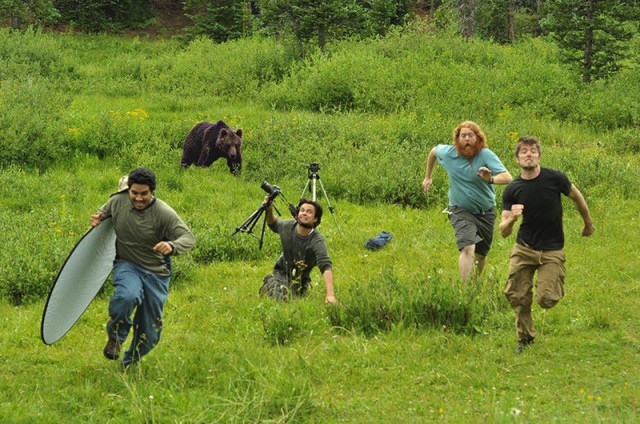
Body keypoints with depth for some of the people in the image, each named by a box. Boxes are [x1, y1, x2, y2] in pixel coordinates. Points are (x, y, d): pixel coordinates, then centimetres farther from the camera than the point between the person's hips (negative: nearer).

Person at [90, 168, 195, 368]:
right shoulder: (117, 201, -7)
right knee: (127, 296, -37)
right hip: (126, 265, 0)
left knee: (150, 332, 7)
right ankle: (115, 337, -9)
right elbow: (104, 212, 17)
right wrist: (98, 218, -9)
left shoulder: (164, 213, -17)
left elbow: (188, 237, -20)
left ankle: (130, 362, 36)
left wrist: (172, 246, -42)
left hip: (156, 273, 0)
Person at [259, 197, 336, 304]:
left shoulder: (317, 241, -28)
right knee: (272, 295, -21)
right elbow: (274, 224, 12)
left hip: (299, 279, -2)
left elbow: (326, 267, -39)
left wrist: (330, 294, -53)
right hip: (280, 272, 2)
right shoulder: (288, 226, -13)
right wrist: (269, 211, -10)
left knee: (285, 298, -21)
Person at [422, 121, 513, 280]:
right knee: (467, 249, -24)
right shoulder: (448, 153, -11)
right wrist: (428, 177, 21)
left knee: (481, 254, 14)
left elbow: (507, 177, -32)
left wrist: (491, 179, -54)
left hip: (486, 212, 1)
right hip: (461, 210, -1)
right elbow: (433, 151, 15)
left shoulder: (486, 155, -19)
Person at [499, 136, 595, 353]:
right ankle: (525, 338, 19)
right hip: (524, 249, 2)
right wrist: (511, 219, -29)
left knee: (546, 300, -14)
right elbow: (503, 232, -7)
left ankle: (554, 286, 23)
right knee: (517, 297, -6)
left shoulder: (555, 178, -12)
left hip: (552, 250, -2)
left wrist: (588, 224, 21)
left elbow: (577, 197, 8)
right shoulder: (512, 190, -6)